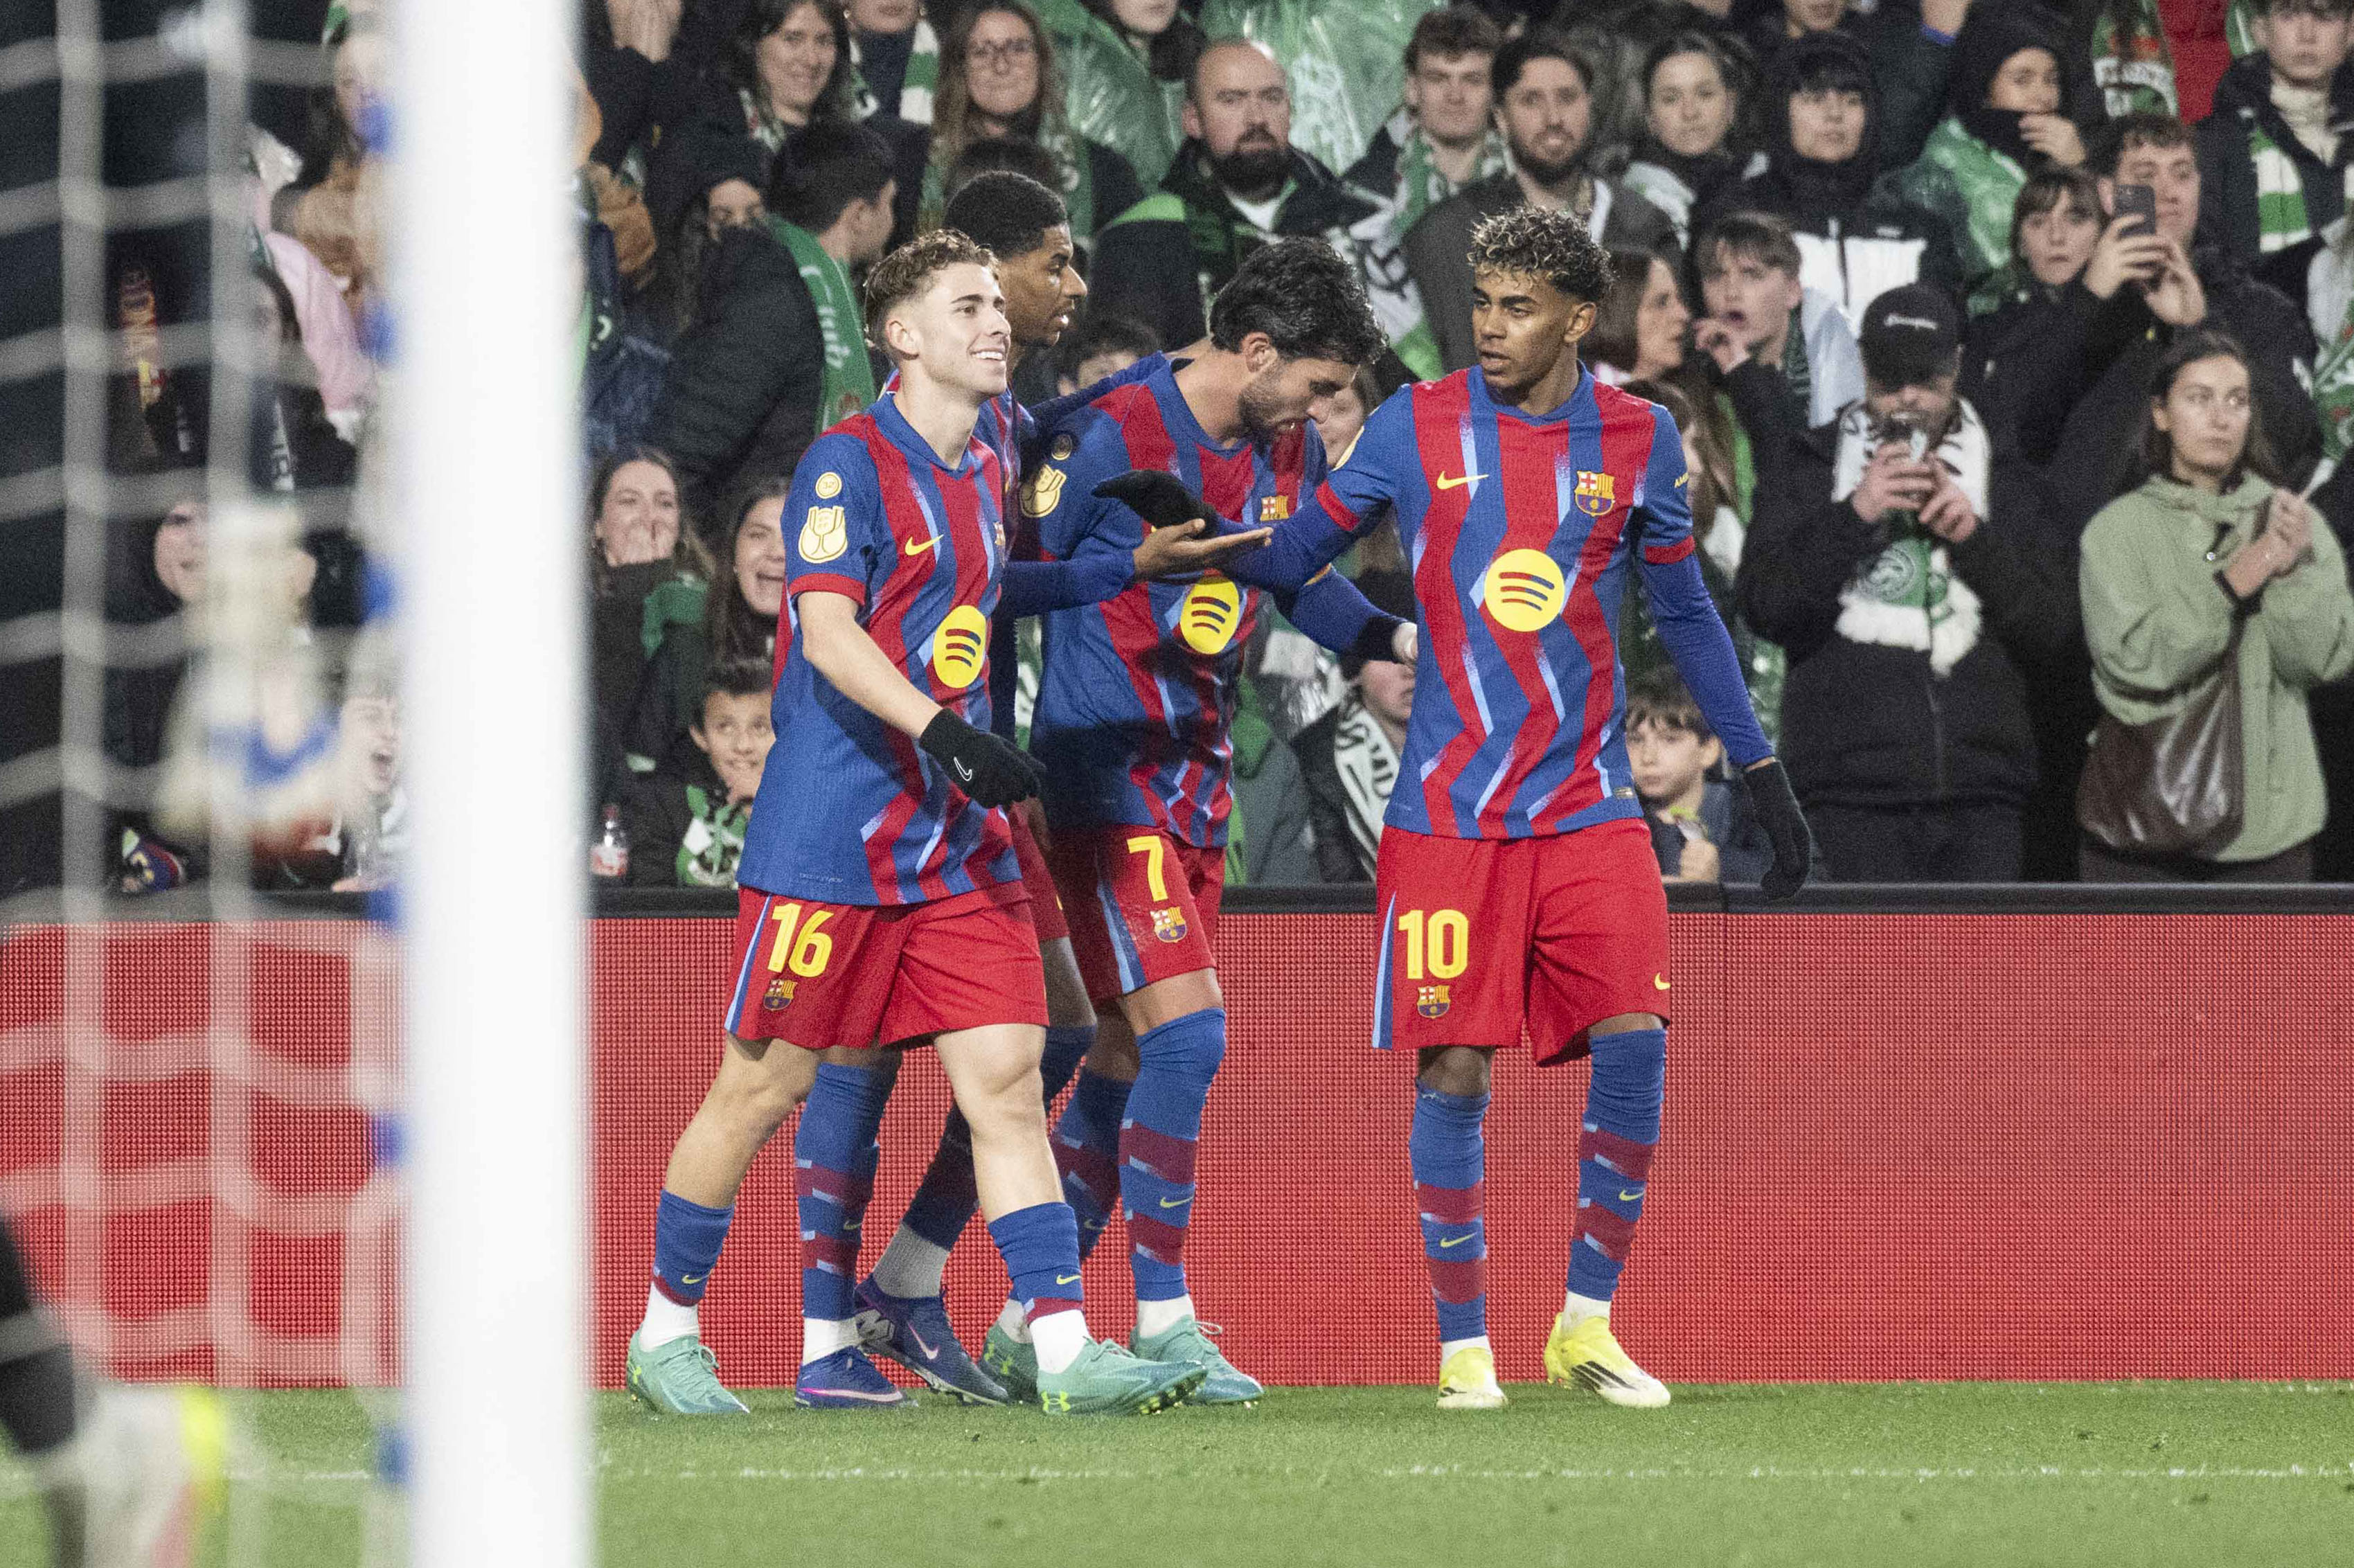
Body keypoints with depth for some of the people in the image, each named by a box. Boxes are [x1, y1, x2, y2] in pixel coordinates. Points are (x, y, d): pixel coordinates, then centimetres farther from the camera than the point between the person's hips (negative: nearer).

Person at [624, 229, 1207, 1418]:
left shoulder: (980, 468, 14)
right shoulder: (851, 462, -10)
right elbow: (830, 631, -20)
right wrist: (941, 730, -31)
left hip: (954, 842, 7)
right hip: (830, 832, -7)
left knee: (1006, 1077, -3)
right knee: (764, 1086, 0)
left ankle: (1065, 1353, -9)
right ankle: (665, 1332, 15)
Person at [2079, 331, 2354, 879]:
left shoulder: (2288, 520, 6)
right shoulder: (2119, 530, 2)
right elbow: (2132, 660, -11)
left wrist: (2296, 572, -20)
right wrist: (2234, 583, -18)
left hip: (2270, 823, 1)